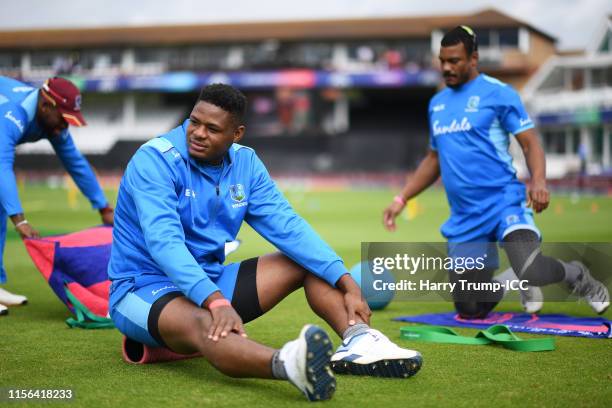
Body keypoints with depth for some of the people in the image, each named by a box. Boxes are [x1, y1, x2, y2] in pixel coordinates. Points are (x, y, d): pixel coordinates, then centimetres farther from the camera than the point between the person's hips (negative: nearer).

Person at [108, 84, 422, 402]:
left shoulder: (245, 163, 2)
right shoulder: (155, 160, -17)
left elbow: (287, 226, -3)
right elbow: (163, 241, -30)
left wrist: (346, 283, -16)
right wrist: (216, 301, -45)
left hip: (212, 280, 8)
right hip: (143, 289, -7)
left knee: (311, 261, 0)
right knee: (202, 322, -41)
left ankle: (358, 340, -25)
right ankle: (288, 364, -72)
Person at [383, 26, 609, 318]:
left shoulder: (498, 93, -3)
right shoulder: (437, 103, 15)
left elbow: (530, 143, -7)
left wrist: (538, 180, -26)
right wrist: (401, 199, 17)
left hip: (503, 201, -6)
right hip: (464, 218, 6)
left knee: (530, 272, -30)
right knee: (469, 309, 5)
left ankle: (578, 277, 4)